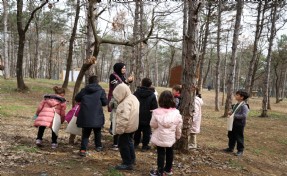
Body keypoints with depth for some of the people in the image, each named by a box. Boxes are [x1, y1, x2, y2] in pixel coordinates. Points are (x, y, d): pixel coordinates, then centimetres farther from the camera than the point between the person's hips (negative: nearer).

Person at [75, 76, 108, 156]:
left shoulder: (84, 90, 3)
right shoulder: (101, 90, -4)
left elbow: (77, 98, 10)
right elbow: (105, 102, -5)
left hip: (85, 116, 1)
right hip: (97, 116, -1)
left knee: (85, 133, 8)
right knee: (97, 132, 20)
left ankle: (83, 149, -4)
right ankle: (98, 146, 33)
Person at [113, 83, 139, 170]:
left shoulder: (126, 102, -26)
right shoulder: (133, 98, 7)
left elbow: (124, 118, -30)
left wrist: (119, 129, -23)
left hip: (126, 127, -10)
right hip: (132, 126, 10)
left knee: (123, 144, 0)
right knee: (129, 142, 24)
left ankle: (127, 164, 8)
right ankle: (132, 159, 39)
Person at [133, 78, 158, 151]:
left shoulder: (136, 93, -4)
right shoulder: (152, 95, -12)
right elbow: (154, 108, -11)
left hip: (137, 117, 4)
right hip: (147, 118, -3)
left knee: (137, 131, 19)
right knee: (146, 132, 7)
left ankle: (136, 143, 28)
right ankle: (145, 145, 11)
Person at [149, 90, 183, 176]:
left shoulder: (157, 112, -18)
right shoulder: (176, 113, -9)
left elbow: (153, 125, -8)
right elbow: (178, 127, 0)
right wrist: (178, 136, 15)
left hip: (160, 137, -3)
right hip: (170, 138, 3)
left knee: (161, 153, 7)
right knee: (169, 152, 20)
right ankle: (168, 169, 35)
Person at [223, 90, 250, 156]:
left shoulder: (244, 106, -18)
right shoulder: (236, 104, 8)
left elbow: (244, 115, -25)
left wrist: (234, 115, -24)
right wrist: (231, 112, 0)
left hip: (240, 123, -9)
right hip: (233, 122, 9)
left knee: (239, 137, 3)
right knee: (231, 136, 16)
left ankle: (240, 150, 16)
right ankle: (230, 148, 30)